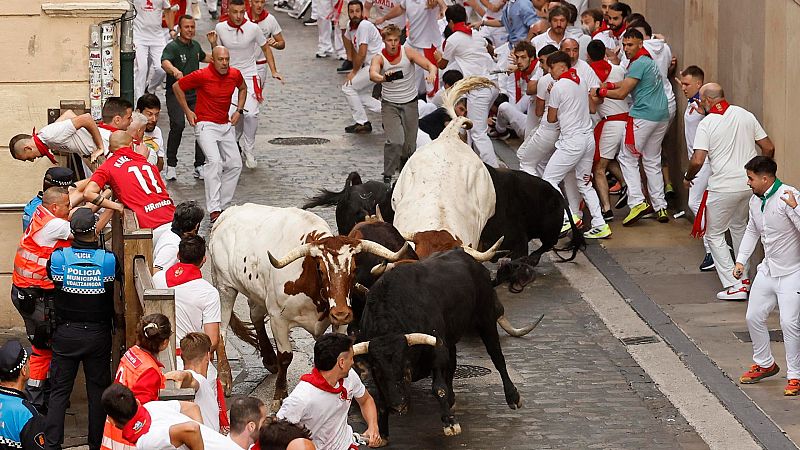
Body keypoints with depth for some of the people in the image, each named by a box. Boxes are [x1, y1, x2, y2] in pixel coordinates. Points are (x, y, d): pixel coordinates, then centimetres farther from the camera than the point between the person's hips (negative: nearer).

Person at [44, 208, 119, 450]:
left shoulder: (58, 257, -12)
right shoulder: (108, 260, -13)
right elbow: (119, 276, 8)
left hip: (66, 333, 0)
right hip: (98, 334, 0)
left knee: (59, 391, 7)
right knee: (98, 390, 10)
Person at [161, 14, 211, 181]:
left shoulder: (195, 46, 13)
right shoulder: (172, 47, -9)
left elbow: (204, 57, 38)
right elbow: (165, 62, -33)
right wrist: (175, 71, -52)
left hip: (194, 94, 5)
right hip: (175, 94, -5)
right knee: (178, 124, -24)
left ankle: (199, 167, -1)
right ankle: (171, 165, -10)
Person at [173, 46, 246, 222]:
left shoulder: (235, 74, -1)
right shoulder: (201, 76, -16)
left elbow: (243, 88, 23)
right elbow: (177, 87, -2)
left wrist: (239, 110, 11)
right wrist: (187, 111, -2)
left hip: (226, 125, 7)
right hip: (205, 125, -7)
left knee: (235, 164, 4)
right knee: (214, 161, -24)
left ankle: (221, 205, 15)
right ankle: (213, 209, -27)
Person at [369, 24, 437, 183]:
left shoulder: (408, 52, -9)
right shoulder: (379, 58, -12)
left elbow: (430, 65, -18)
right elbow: (372, 74, -33)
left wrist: (432, 73, -44)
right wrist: (383, 78, -57)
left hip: (410, 104, 2)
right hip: (389, 105, -2)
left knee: (410, 144, 8)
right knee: (395, 141, -20)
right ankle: (387, 176, -8)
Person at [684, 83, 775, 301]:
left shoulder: (706, 124, -10)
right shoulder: (746, 116, 5)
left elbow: (697, 161, -17)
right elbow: (768, 148, 7)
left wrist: (687, 178, 4)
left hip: (724, 188, -6)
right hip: (749, 184, 6)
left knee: (715, 234, 9)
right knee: (739, 227, 28)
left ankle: (733, 286, 0)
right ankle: (745, 277, 33)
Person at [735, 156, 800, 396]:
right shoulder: (755, 200, 4)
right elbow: (752, 231, 20)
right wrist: (741, 261, 13)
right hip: (768, 270, 8)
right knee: (753, 317, 12)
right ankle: (764, 364, 33)